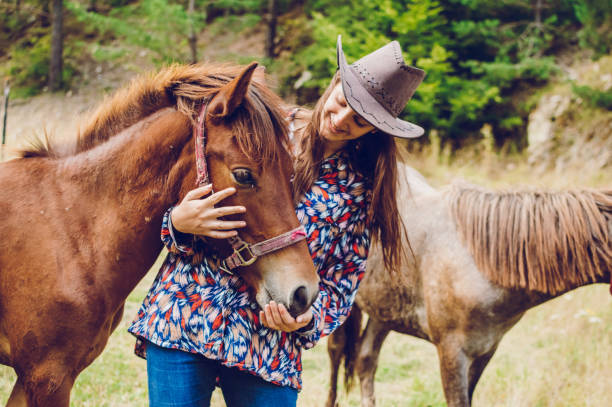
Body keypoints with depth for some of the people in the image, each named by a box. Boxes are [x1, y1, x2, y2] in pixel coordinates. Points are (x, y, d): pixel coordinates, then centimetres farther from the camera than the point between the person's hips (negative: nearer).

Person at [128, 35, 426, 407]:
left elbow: (343, 282, 4)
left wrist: (306, 319, -16)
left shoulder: (361, 190, 2)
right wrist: (178, 222, -18)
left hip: (269, 345, 1)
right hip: (184, 319, 0)